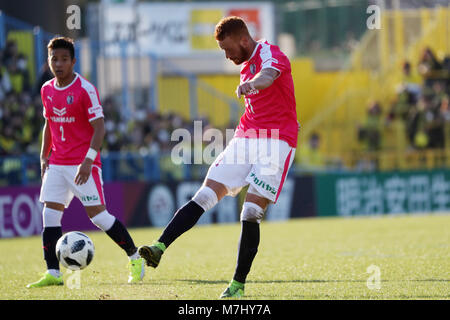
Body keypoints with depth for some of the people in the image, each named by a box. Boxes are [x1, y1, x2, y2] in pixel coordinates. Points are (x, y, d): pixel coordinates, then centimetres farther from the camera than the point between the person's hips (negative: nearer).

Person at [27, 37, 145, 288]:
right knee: (50, 215, -2)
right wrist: (44, 156, 16)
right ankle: (53, 273, 0)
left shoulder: (85, 89, -11)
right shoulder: (47, 90, 9)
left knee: (98, 215, -7)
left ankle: (135, 258, 9)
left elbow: (99, 126, -14)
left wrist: (88, 159, -23)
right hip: (57, 163, 6)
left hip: (82, 165, -6)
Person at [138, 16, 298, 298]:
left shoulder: (270, 54, -10)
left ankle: (239, 285, -5)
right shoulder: (246, 66, 18)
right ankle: (159, 248, -15)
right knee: (205, 196, -6)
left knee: (251, 214, -13)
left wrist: (251, 84, -58)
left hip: (276, 142, -8)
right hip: (245, 138, 8)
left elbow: (268, 75, -37)